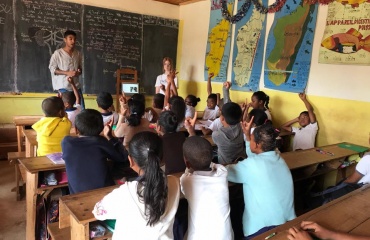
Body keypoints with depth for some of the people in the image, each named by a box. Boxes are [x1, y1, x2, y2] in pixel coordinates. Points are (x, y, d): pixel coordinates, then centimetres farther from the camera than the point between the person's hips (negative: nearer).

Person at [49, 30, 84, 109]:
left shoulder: (78, 53, 6)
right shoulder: (58, 53, -8)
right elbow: (52, 69, -7)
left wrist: (79, 72, -7)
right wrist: (67, 73, -17)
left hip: (76, 85, 5)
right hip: (63, 86, -4)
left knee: (81, 109, 5)